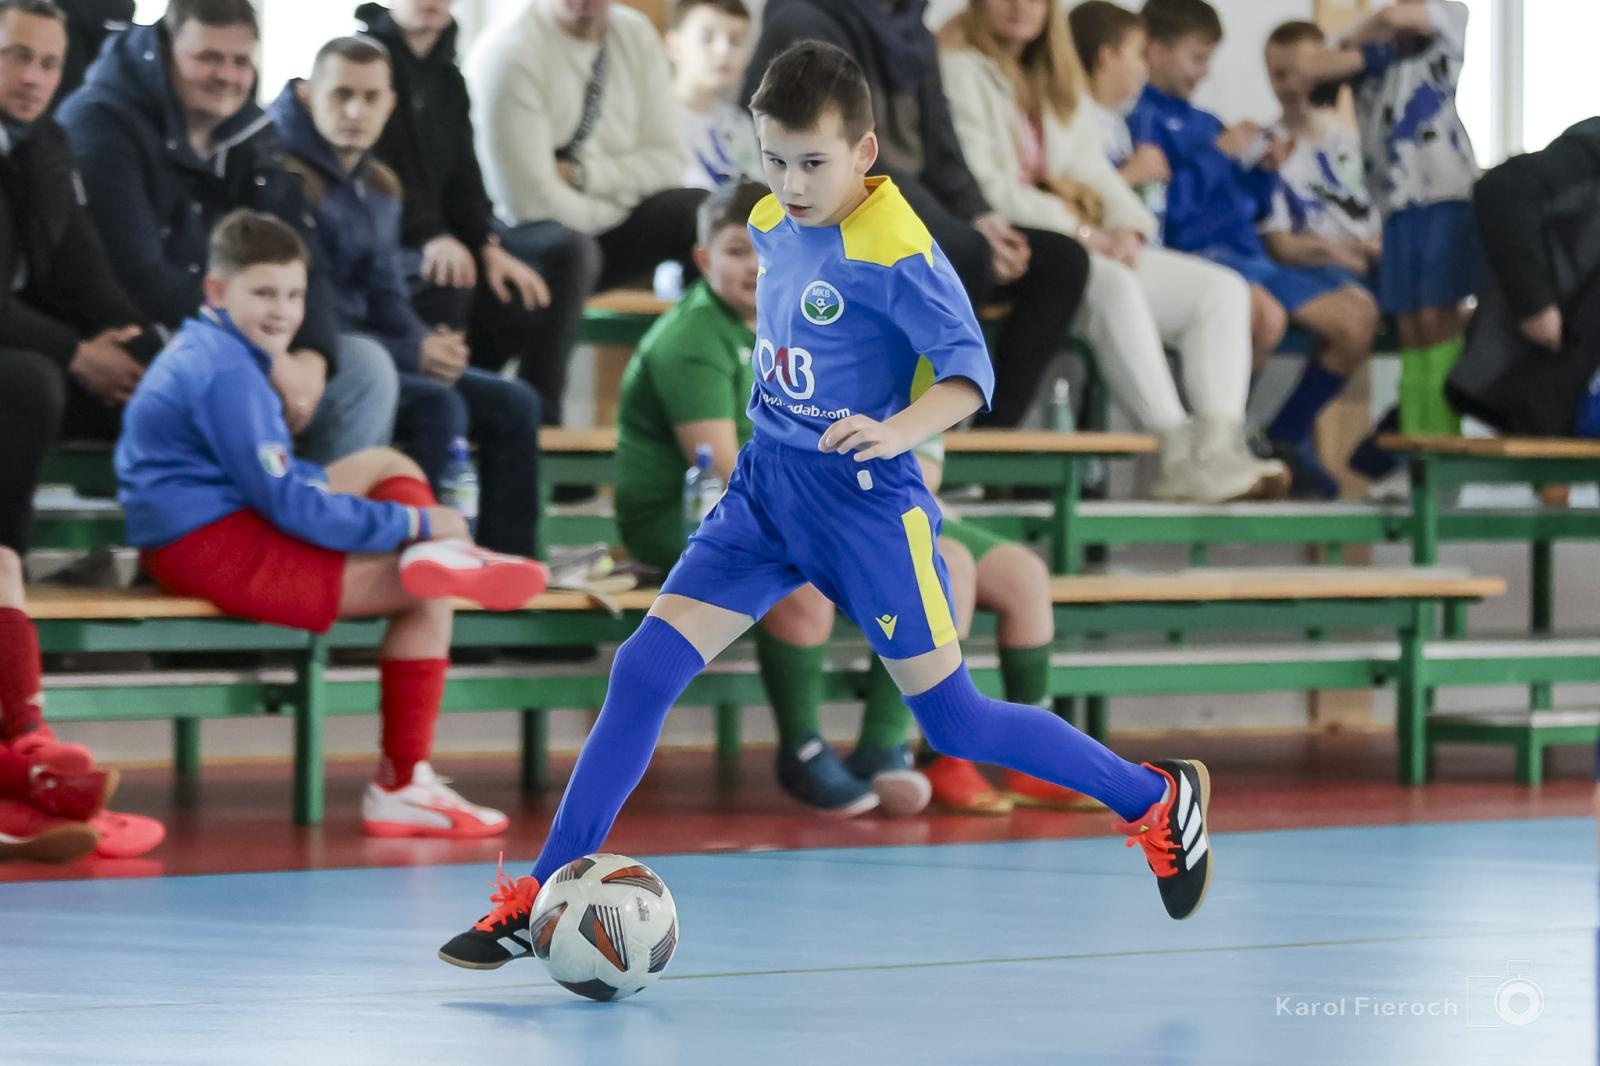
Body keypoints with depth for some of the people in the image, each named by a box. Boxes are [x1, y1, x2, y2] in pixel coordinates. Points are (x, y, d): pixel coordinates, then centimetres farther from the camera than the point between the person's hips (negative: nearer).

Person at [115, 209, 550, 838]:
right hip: (214, 552, -11)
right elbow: (287, 503, -21)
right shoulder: (227, 373, -17)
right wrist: (413, 524, -12)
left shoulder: (201, 353, 18)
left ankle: (442, 562, -8)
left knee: (386, 466, 19)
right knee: (428, 595, -13)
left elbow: (283, 477, 23)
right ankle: (402, 784, -14)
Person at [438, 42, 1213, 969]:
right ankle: (544, 899, -3)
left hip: (864, 501, -6)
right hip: (766, 487, 6)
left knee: (955, 723, 2)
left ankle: (1160, 799, 23)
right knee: (647, 669, -6)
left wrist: (898, 431, -38)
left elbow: (970, 368, -21)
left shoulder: (896, 250, -19)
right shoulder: (772, 226, 5)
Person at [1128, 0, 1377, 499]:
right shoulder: (1143, 118, -4)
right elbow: (1165, 205, -17)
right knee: (1265, 312, -38)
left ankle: (1288, 436, 11)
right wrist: (1219, 153, -11)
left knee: (1358, 313, -1)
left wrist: (1264, 171, 9)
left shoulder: (1206, 123, 22)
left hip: (1247, 252, 9)